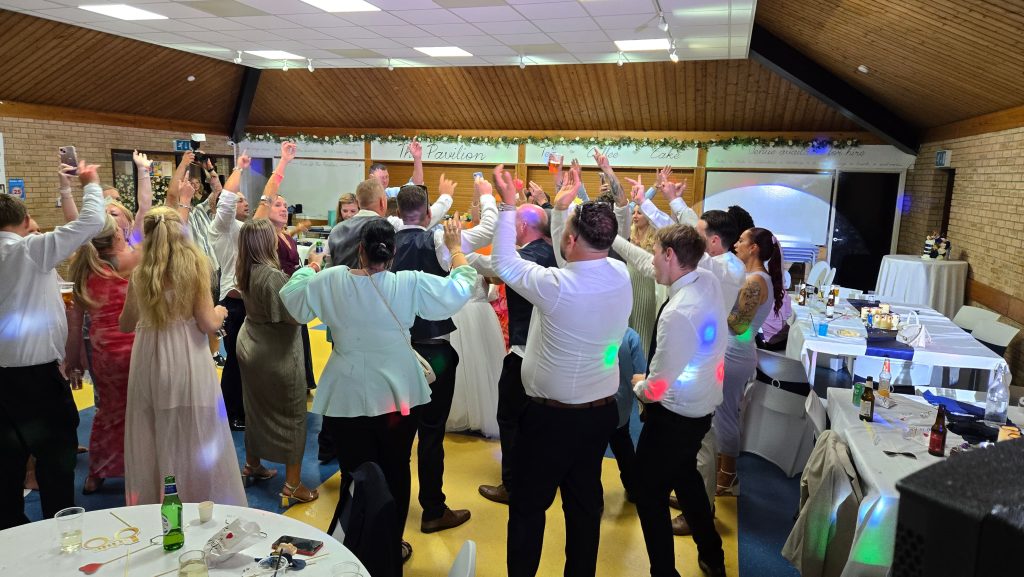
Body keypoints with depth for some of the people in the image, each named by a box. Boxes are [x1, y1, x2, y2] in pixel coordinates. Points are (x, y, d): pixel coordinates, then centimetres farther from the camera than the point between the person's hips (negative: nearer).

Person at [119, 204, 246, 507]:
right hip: (187, 364, -3)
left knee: (151, 444, 15)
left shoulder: (139, 272, 0)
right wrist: (220, 312, 10)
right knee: (196, 443, 8)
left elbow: (125, 325, 11)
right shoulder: (194, 265, -9)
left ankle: (152, 505, 29)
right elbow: (208, 324, -10)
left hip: (149, 364, 3)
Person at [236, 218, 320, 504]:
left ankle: (252, 465, 40)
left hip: (251, 348, 8)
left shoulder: (247, 272, 0)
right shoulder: (272, 275, -26)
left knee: (256, 409, 23)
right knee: (292, 415, 3)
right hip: (276, 354, -8)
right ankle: (292, 485, 9)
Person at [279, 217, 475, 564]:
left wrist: (309, 267, 26)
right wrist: (455, 248, 12)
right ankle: (392, 546, 31)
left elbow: (290, 296, 9)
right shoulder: (410, 284, -12)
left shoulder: (330, 281, -8)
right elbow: (460, 288, -2)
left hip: (347, 399, 0)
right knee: (395, 473, 16)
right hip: (398, 396, 0)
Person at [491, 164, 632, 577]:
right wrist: (563, 207, 15)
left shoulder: (555, 285, -24)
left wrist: (508, 206, 1)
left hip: (552, 415, -6)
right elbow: (578, 263, 11)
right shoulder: (621, 275, -7)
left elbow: (503, 262, -8)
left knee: (528, 505, 11)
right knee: (585, 501, 20)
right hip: (602, 409, 6)